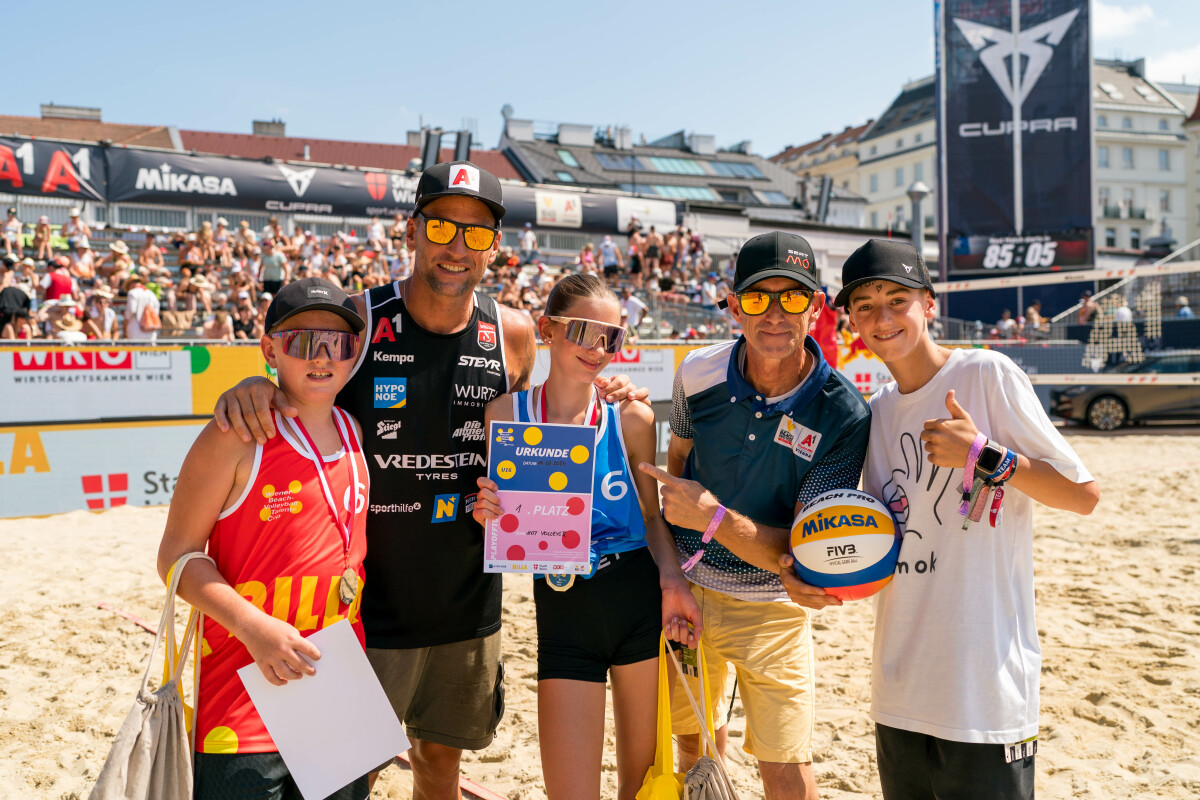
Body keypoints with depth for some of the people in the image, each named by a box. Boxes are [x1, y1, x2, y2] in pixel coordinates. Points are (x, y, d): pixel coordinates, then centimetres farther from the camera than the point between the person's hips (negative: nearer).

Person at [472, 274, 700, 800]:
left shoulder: (631, 417, -3)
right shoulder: (505, 414, -4)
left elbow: (651, 514, 6)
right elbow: (504, 530, 6)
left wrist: (672, 580, -10)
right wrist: (488, 516, -16)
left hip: (640, 603, 1)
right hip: (562, 615, 0)